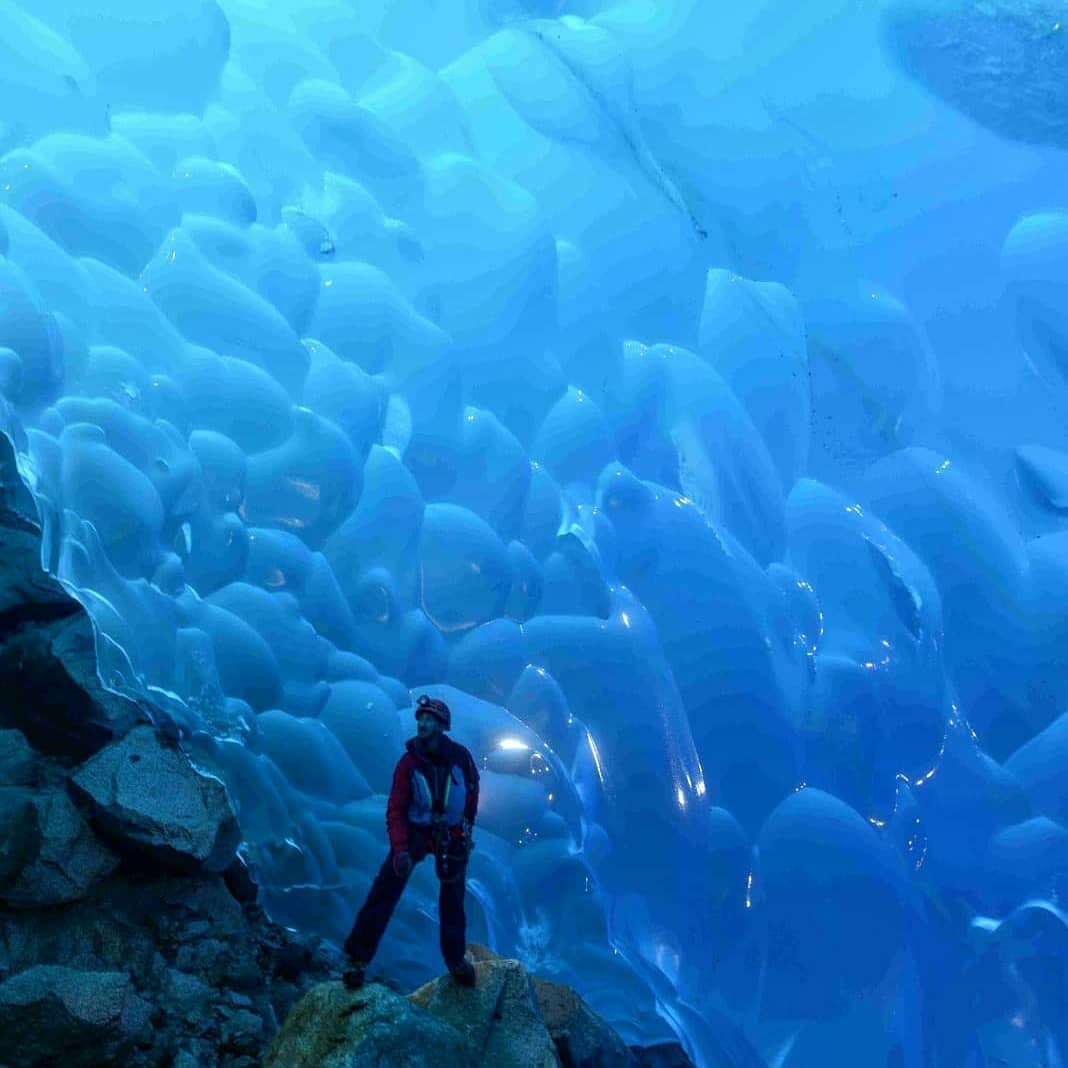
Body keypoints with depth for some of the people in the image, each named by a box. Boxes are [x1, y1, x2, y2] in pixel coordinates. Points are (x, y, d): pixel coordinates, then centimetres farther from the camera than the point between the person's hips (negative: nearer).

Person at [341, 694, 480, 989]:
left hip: (453, 837, 1)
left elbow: (472, 790, 6)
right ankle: (358, 958, -9)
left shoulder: (460, 756, -11)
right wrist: (400, 849, -25)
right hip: (415, 832, -1)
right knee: (385, 892, -14)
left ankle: (456, 959, 28)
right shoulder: (408, 763, -14)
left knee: (453, 900, 9)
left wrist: (467, 826, 7)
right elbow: (395, 810, -14)